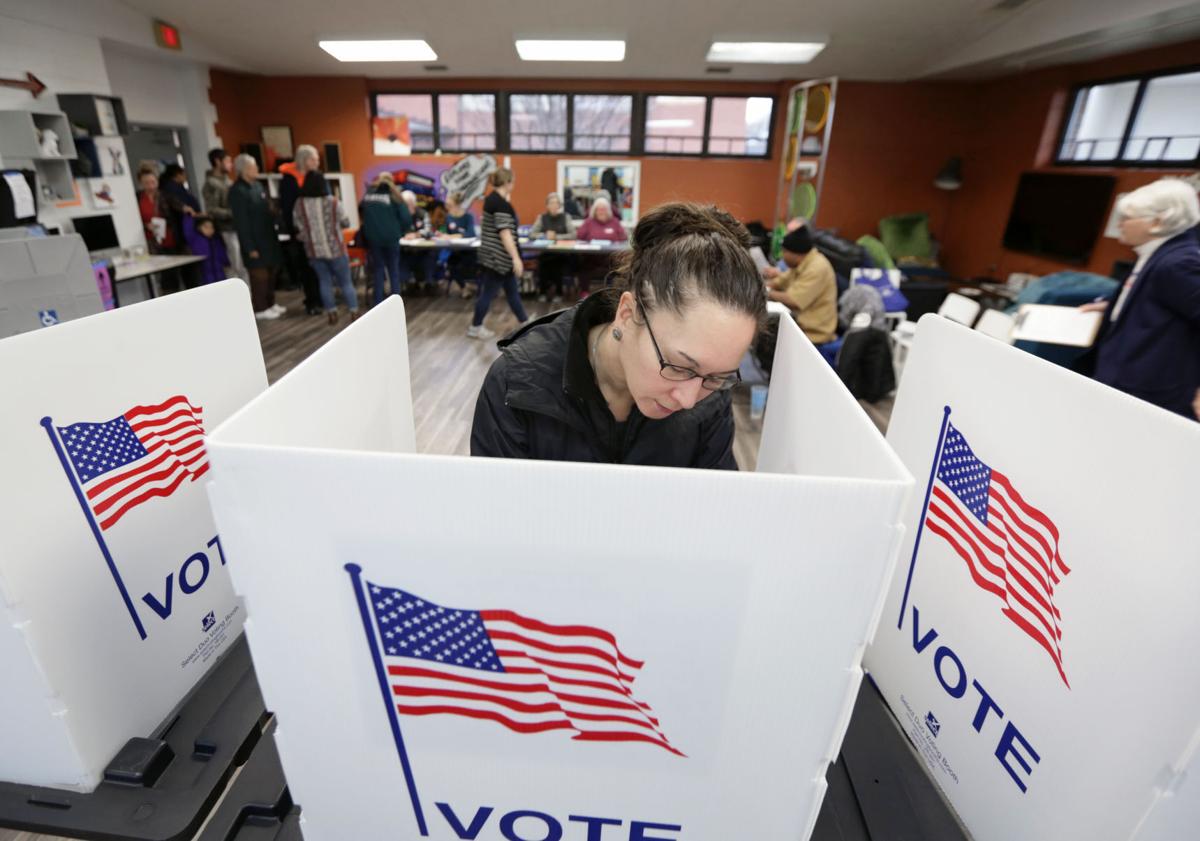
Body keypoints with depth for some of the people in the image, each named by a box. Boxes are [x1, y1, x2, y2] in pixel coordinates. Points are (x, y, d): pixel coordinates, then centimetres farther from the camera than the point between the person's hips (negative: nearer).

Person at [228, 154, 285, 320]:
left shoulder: (257, 185, 11)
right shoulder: (237, 191, -15)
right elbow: (241, 222, -17)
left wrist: (274, 233, 15)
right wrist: (250, 247, -19)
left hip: (268, 237, 8)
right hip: (254, 241, -8)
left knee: (271, 273, 15)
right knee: (259, 276, -2)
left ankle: (270, 304, 27)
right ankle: (260, 309, 8)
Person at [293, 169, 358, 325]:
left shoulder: (299, 203, -3)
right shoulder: (333, 202, -10)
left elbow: (298, 227, 4)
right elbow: (345, 223, 2)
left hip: (314, 250, 2)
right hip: (335, 249, -2)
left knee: (325, 281, 11)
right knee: (346, 281, 7)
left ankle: (331, 314, 11)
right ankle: (354, 313, 6)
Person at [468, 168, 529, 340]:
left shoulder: (492, 198, 10)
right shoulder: (501, 204, -20)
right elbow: (504, 232, -26)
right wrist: (516, 257, -27)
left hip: (493, 254, 10)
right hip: (498, 256, -10)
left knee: (512, 290, 15)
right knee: (489, 292, 1)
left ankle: (525, 323, 25)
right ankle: (475, 328, 13)